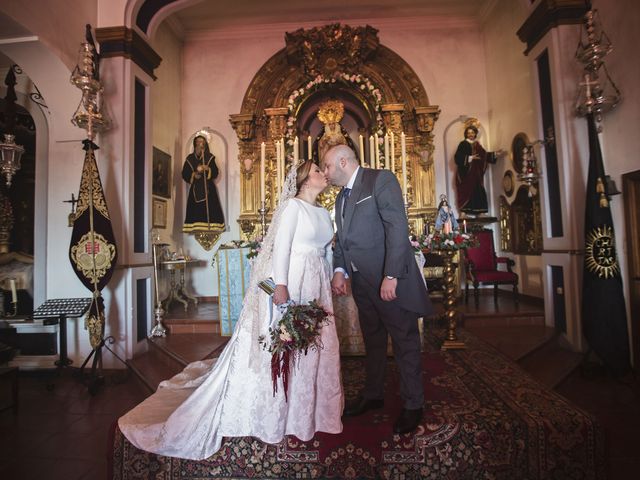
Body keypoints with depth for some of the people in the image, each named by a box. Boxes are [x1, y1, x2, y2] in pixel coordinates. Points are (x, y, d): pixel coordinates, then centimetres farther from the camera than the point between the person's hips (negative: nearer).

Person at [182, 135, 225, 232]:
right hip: (195, 188, 1)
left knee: (209, 208, -9)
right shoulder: (190, 158, 9)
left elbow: (215, 173, 1)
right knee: (195, 209, -7)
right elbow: (184, 174, 7)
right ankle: (195, 227, -7)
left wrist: (208, 169, -16)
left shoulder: (210, 157, 7)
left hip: (208, 187, 0)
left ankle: (210, 227, -9)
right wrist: (193, 175, -11)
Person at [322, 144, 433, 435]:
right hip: (362, 282, 8)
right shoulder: (342, 197, 15)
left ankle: (412, 405, 21)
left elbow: (397, 227, -19)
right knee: (373, 342, 19)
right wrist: (340, 270, 2)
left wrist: (391, 276, -24)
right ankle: (372, 395, 35)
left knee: (405, 343, 6)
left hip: (391, 280, -8)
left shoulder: (381, 180, -10)